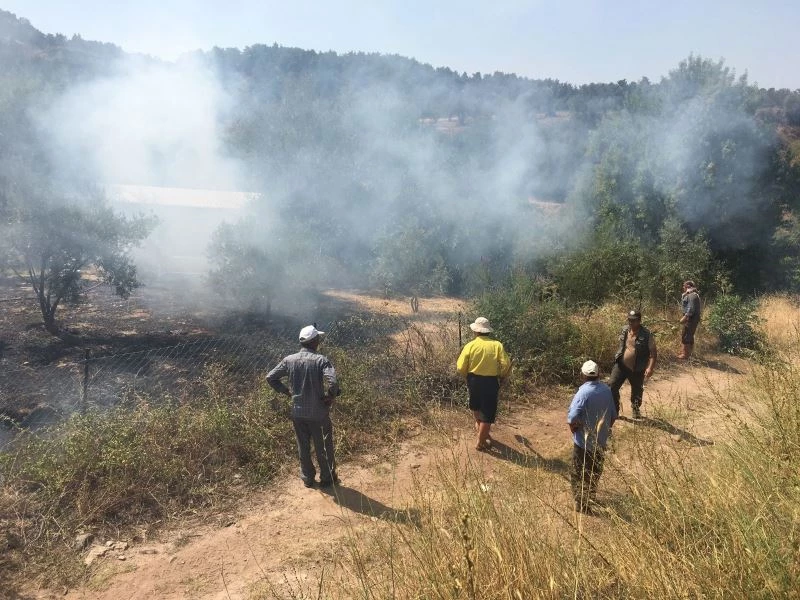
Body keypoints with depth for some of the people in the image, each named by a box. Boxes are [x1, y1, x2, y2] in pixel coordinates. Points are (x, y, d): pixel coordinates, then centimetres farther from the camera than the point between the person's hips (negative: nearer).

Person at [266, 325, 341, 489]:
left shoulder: (289, 360, -3)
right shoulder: (320, 360, -17)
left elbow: (270, 378, 2)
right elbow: (332, 382, -30)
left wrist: (286, 391, 8)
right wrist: (331, 396, -12)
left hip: (297, 412, 4)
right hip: (318, 413, -4)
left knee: (303, 447, 19)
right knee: (323, 447, 14)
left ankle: (307, 478, 32)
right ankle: (328, 478, 27)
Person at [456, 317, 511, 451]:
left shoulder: (470, 345, -7)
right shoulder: (497, 345, -10)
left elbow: (461, 368, -8)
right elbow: (506, 366, -13)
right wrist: (501, 376, 7)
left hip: (473, 380, 2)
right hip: (490, 382, -2)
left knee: (475, 404, 31)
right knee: (487, 412, 8)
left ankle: (479, 424, 51)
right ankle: (481, 442, 14)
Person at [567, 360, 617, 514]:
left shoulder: (583, 392, -24)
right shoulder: (607, 390, -6)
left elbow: (573, 419, -26)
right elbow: (613, 415, 4)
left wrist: (573, 429, -6)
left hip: (584, 441, -6)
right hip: (601, 440, 6)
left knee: (579, 474, 9)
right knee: (595, 471, 22)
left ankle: (582, 504, 14)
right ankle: (591, 496, 38)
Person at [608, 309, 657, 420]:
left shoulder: (647, 335, -15)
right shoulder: (624, 330, 0)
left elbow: (653, 353, -15)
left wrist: (650, 368, -25)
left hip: (637, 369, -3)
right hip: (620, 365, 3)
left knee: (637, 390, 16)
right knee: (612, 386, -5)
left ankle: (636, 409, 42)